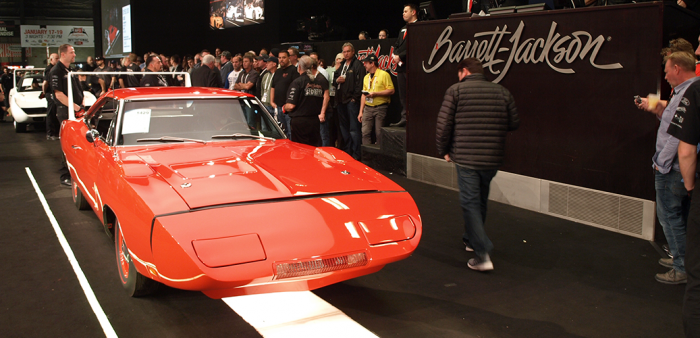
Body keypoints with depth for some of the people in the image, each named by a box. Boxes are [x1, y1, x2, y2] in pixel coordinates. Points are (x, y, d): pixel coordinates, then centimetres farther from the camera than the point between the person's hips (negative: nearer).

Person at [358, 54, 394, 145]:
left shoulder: (384, 74, -3)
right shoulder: (366, 77, 18)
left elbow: (391, 91, -10)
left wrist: (375, 94, -16)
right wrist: (361, 112, 14)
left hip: (380, 108, -6)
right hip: (368, 108, 6)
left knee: (379, 133, -3)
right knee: (365, 132, -1)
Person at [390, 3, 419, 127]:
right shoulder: (403, 29, 22)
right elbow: (396, 45, 24)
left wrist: (400, 56, -13)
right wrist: (395, 55, 4)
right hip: (401, 66, 9)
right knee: (402, 94, 8)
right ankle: (404, 118, 11)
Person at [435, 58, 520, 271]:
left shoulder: (455, 91, -4)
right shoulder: (502, 92, 7)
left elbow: (444, 124, -9)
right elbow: (514, 123, 7)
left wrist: (444, 150, 5)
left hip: (466, 157, -5)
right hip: (493, 158, 5)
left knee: (470, 202, -1)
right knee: (480, 200, 22)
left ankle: (483, 254, -9)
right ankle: (471, 239, 39)